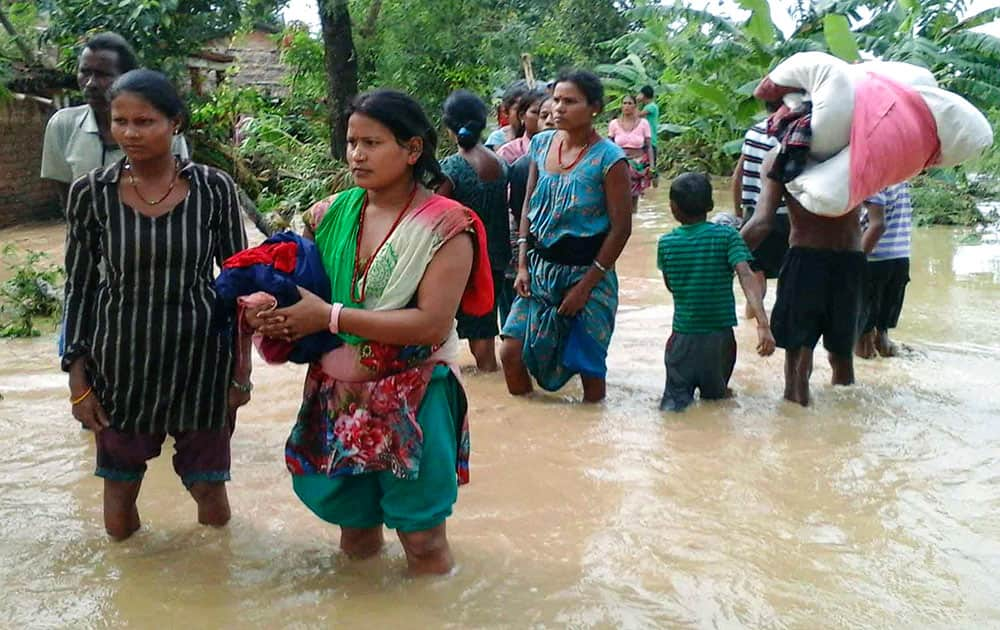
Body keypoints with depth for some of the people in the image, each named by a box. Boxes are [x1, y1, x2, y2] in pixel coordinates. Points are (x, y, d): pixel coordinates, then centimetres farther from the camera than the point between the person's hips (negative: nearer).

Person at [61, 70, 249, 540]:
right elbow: (80, 289, 1)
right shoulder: (91, 193, -6)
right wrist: (78, 377, -1)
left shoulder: (214, 189, -8)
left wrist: (242, 367, -1)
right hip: (121, 360, 1)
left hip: (201, 358, -1)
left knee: (209, 490, 9)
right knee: (119, 488, 13)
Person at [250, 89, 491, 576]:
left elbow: (432, 323, -21)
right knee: (355, 534, 18)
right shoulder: (331, 215, 3)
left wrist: (331, 317, -21)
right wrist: (272, 312, -13)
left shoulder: (445, 226, -12)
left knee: (422, 539, 4)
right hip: (338, 394, 5)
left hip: (410, 400, -5)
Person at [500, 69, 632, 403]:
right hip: (541, 268, 5)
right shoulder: (541, 143, 4)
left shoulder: (608, 158, -12)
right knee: (512, 352, 0)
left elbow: (621, 228, -11)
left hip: (586, 273, -5)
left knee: (588, 364, 4)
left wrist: (586, 285, -13)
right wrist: (522, 265, 2)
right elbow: (528, 206, 11)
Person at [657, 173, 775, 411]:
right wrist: (763, 325, -26)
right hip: (720, 337, 0)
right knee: (715, 395, 21)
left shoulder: (666, 243, -2)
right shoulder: (727, 235, -7)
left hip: (683, 338, 0)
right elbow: (746, 277, -19)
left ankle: (677, 399, -21)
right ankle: (715, 392, -3)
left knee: (676, 395, 4)